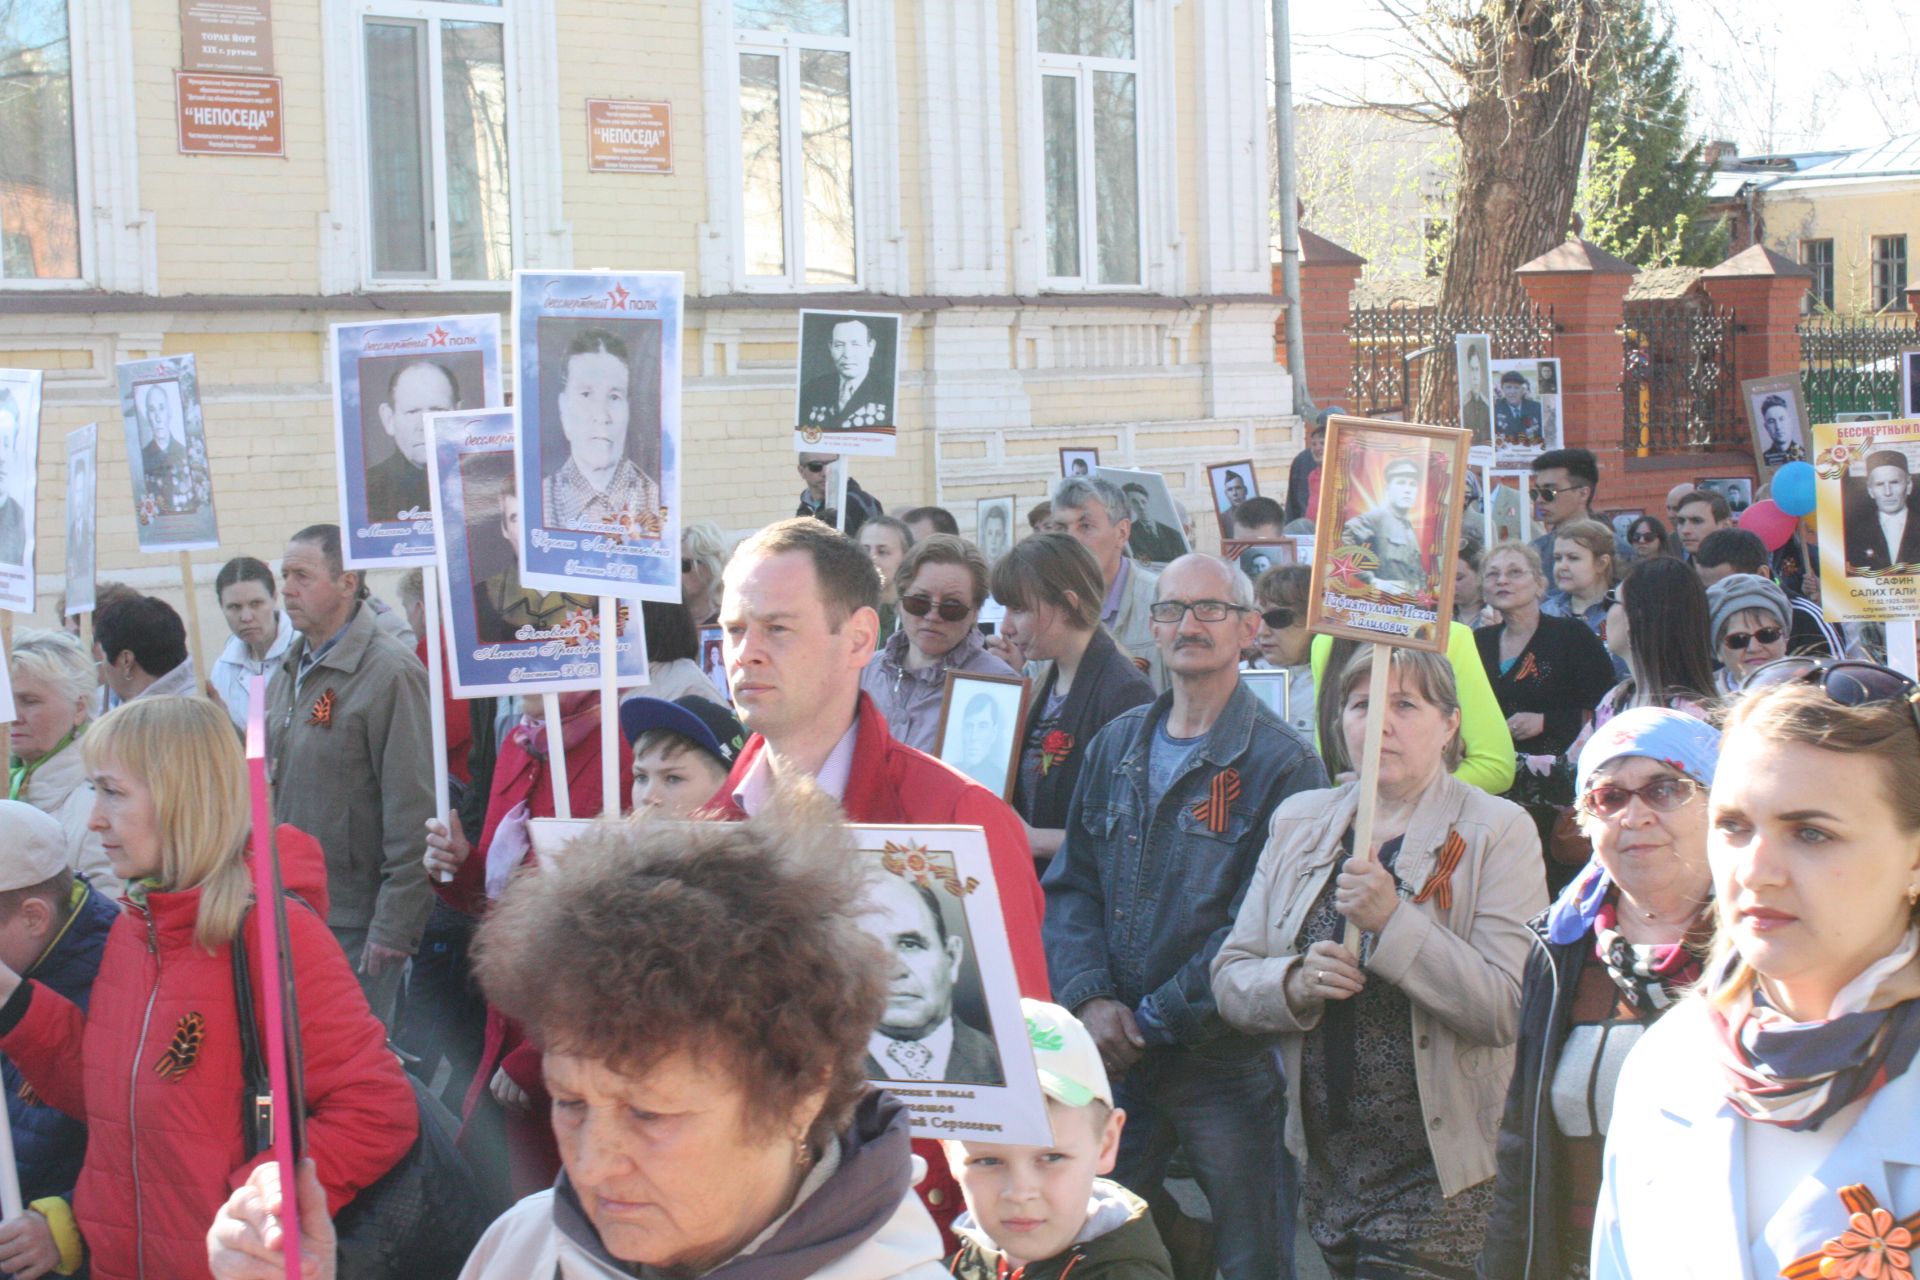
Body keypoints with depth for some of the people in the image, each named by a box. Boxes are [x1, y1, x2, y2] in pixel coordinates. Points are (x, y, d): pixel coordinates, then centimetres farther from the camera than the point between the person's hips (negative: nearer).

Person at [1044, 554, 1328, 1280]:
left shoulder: (1283, 765, -7)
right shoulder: (1116, 747, 11)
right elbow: (1069, 886, 9)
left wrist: (1154, 1020, -13)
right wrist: (1090, 999, -7)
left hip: (1225, 1063, -5)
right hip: (1113, 1058, 5)